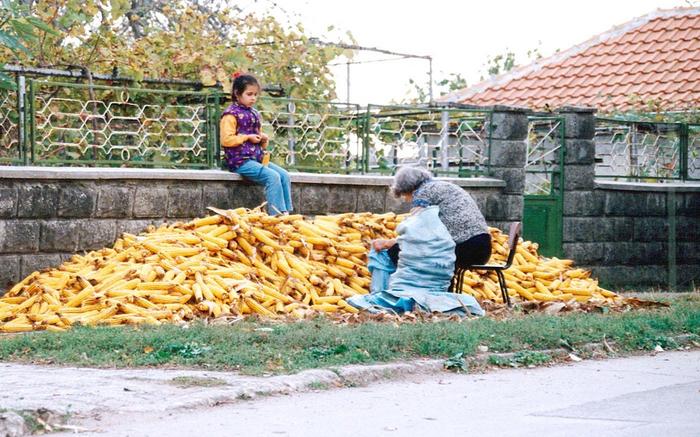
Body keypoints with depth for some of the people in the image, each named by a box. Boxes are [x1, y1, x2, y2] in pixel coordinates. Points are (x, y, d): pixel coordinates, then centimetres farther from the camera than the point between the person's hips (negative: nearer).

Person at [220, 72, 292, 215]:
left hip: (257, 158, 8)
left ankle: (286, 212, -10)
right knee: (273, 176, -25)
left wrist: (263, 140, 9)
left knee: (284, 175, -7)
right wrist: (248, 137, -14)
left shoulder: (254, 114, 19)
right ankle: (276, 214, -26)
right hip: (241, 160, -8)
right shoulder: (231, 114, -7)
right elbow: (226, 139, -18)